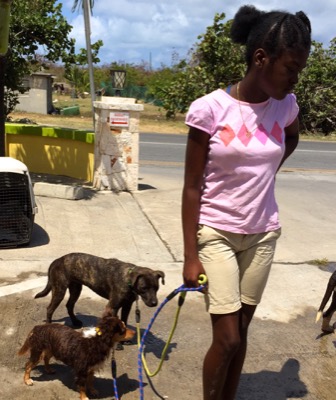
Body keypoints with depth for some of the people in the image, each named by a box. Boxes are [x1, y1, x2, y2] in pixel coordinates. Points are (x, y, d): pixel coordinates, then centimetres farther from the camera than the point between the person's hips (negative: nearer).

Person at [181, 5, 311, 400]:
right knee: (227, 338, -2)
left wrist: (263, 174, 9)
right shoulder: (210, 108, -16)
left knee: (240, 330, 14)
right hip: (216, 234, -4)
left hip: (262, 235, 4)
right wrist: (190, 256, -11)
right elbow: (192, 188, -12)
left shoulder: (285, 105, -3)